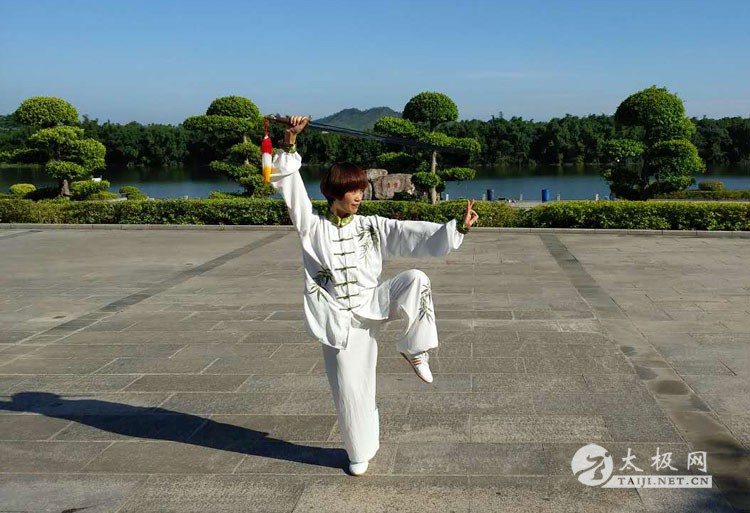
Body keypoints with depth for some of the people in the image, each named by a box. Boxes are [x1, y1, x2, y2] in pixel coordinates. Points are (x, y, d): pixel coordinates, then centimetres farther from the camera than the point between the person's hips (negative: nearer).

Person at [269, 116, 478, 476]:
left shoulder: (372, 226, -1)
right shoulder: (312, 226, -5)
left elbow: (414, 235, -9)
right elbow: (291, 188, -15)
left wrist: (457, 229, -20)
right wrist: (290, 145, -26)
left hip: (371, 304, 1)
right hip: (339, 319, -1)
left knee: (415, 280, -24)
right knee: (350, 391, 5)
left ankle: (413, 349, -5)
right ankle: (361, 452, 31)